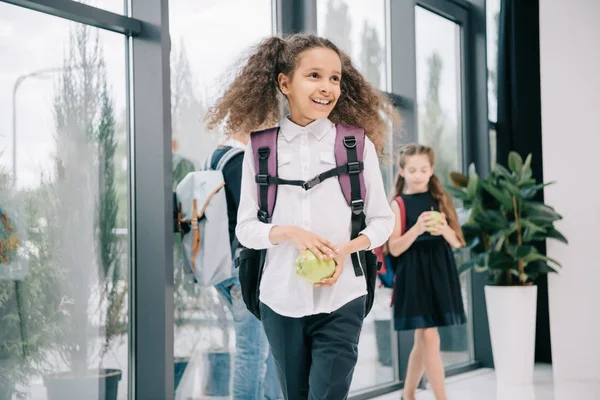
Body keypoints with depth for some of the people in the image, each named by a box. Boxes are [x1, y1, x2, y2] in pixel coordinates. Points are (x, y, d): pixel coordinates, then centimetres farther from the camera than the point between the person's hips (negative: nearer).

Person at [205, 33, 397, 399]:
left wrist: (345, 250, -15)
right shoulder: (261, 147, -2)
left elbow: (383, 220, 3)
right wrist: (289, 233, -18)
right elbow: (245, 227, 1)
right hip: (281, 301, 2)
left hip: (340, 302, -2)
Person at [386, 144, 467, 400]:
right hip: (413, 276, -4)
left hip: (440, 274, 4)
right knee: (429, 337, -10)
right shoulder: (398, 204, -1)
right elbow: (394, 249, -8)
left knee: (422, 340, 10)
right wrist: (417, 228, -22)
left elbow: (457, 243, 6)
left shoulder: (440, 200, 9)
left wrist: (444, 230, -15)